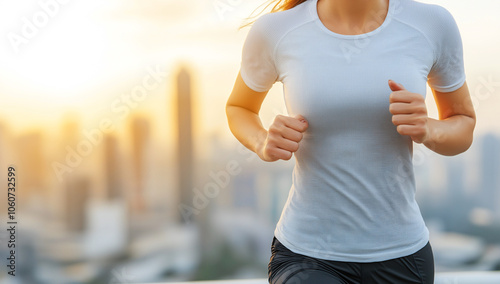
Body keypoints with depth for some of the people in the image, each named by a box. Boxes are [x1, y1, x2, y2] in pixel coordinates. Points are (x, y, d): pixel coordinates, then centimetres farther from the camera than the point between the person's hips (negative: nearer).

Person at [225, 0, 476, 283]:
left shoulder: (432, 23, -5)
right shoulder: (275, 31, -8)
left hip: (400, 255, 2)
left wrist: (427, 130, -15)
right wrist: (264, 144, -12)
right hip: (306, 257, -2)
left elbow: (464, 125, 9)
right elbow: (239, 108, 11)